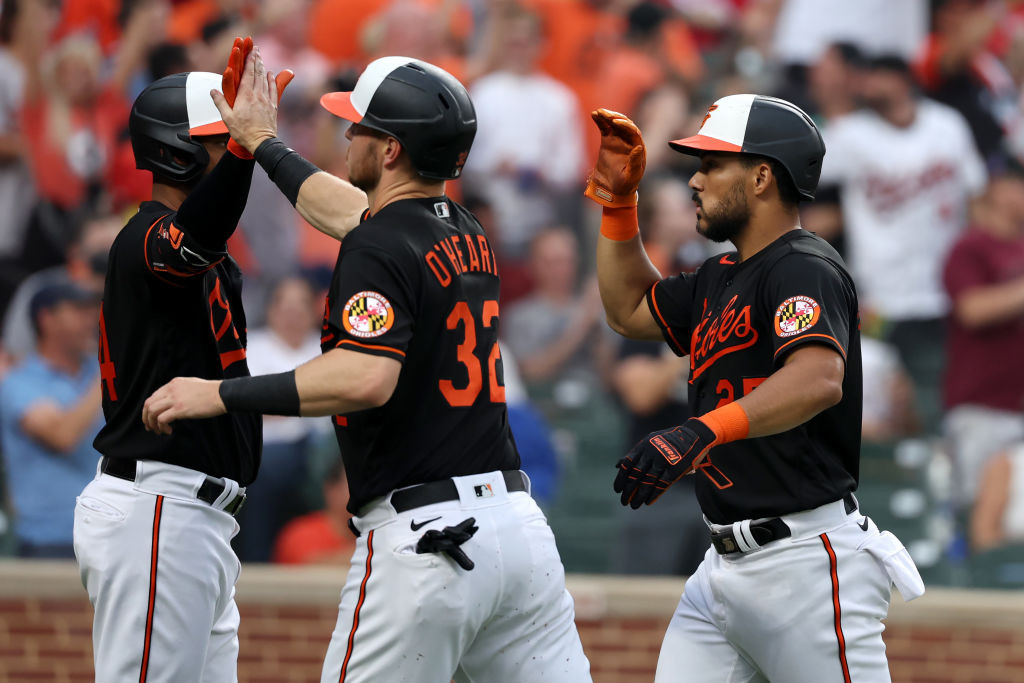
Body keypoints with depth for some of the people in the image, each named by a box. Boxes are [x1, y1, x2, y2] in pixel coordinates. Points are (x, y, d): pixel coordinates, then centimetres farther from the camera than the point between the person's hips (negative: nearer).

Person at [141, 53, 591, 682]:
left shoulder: (379, 250, -11)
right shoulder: (468, 235, 16)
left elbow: (367, 377, -27)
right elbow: (353, 214, 36)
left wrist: (221, 394, -24)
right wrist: (265, 143, 48)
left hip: (423, 537, -8)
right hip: (519, 519, 8)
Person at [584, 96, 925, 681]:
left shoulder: (806, 269, -12)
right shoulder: (721, 281, 19)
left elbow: (820, 378, -31)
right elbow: (630, 308, 36)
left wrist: (702, 431, -44)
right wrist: (618, 200, 22)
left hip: (807, 561, -9)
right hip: (725, 567, 9)